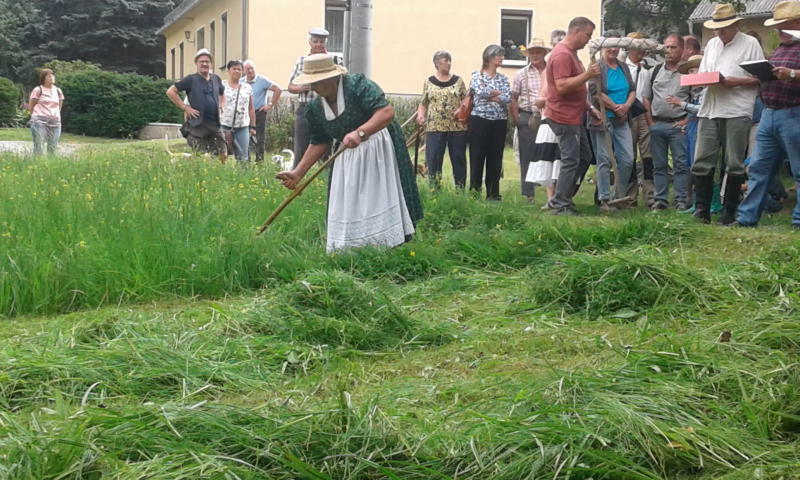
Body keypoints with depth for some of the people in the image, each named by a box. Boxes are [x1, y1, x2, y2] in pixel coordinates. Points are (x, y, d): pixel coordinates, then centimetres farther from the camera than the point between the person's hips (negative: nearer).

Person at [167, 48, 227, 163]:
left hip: (215, 124, 5)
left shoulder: (216, 79, 13)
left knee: (223, 155, 3)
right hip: (198, 126, -5)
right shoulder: (191, 80, -2)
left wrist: (221, 106, 16)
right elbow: (170, 92, -2)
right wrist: (185, 107, -6)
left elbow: (222, 93, 34)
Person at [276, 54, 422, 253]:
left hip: (379, 148, -6)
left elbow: (387, 112, -28)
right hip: (348, 156, 6)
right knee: (346, 208, 2)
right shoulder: (316, 108, 3)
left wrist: (360, 133, -41)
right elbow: (319, 143, 13)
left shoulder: (358, 85, -17)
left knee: (382, 201, -6)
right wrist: (298, 173, 7)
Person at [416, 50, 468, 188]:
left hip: (457, 127, 1)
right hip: (435, 127, 0)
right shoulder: (429, 82, 8)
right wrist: (420, 115, -9)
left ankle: (460, 189, 13)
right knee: (433, 158, -2)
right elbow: (423, 103, 9)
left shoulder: (458, 81, 8)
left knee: (458, 158, 4)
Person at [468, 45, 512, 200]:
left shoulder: (503, 78, 12)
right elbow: (480, 92, -16)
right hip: (480, 119, -4)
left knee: (496, 158, 4)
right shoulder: (477, 75, 2)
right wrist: (498, 92, -4)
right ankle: (474, 191, 5)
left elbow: (508, 98, -4)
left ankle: (493, 192, 11)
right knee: (477, 156, -2)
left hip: (500, 121, 4)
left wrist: (489, 95, -10)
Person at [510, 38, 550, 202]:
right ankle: (528, 194, 10)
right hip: (528, 117, 0)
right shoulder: (522, 74, 7)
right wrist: (516, 119, 0)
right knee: (527, 156, 4)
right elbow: (513, 98, 8)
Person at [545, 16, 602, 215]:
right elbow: (562, 87, -27)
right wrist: (587, 75, -26)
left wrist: (589, 107, 20)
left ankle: (561, 199, 19)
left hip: (574, 116, 11)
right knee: (571, 161, -8)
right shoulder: (562, 55, -17)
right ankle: (561, 206, -1)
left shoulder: (571, 53, 17)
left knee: (584, 157, 14)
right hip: (564, 117, -11)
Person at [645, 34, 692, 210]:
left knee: (681, 164, -4)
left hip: (678, 125, -4)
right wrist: (650, 119, 4)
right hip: (657, 124, 4)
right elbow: (646, 97, 13)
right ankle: (660, 200, 14)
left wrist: (686, 120, -10)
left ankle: (681, 200, 1)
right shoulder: (655, 70, 11)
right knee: (659, 165, 8)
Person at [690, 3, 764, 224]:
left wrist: (736, 82, -15)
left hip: (737, 112, -4)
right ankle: (701, 209, 5)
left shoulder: (750, 44, 2)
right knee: (702, 162, -1)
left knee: (734, 164, 1)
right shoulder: (712, 44, 19)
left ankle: (729, 211, 7)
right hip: (710, 110, 5)